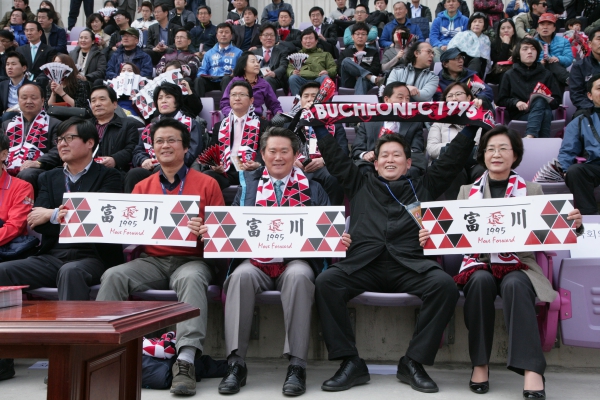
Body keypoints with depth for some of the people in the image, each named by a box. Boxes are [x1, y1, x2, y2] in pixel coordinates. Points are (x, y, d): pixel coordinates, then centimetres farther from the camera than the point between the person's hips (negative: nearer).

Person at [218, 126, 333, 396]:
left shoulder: (312, 188, 15)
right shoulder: (249, 185, 18)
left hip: (296, 260, -1)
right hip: (255, 260, 1)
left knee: (298, 276, -35)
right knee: (240, 275, -32)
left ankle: (296, 364, -28)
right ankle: (236, 362, -25)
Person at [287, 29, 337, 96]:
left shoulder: (325, 54, 31)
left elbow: (334, 68, 18)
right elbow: (289, 68, 20)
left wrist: (327, 72, -7)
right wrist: (292, 72, -6)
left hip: (318, 78, 0)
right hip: (302, 79, 1)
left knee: (325, 78, -35)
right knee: (293, 78, -33)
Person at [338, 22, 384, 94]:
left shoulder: (373, 52, 23)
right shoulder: (346, 52, 23)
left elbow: (376, 69, 8)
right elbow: (339, 69, 6)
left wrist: (358, 75, -9)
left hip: (366, 81, -1)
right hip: (348, 83, 1)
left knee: (362, 79, -38)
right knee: (346, 61, -25)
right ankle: (373, 78, -37)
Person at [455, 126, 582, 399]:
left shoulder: (532, 191, 11)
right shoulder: (467, 191, 14)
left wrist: (574, 224, -17)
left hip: (519, 265, -1)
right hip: (479, 263, 1)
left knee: (513, 284, -35)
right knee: (481, 281, -33)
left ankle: (532, 370, -34)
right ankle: (479, 364, -22)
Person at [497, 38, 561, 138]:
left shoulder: (546, 74, 21)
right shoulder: (510, 75, 18)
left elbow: (557, 100, 13)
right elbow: (501, 100, 12)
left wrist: (543, 100, -10)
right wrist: (516, 102, -10)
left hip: (543, 111, 2)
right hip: (520, 115, -1)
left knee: (540, 101, -36)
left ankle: (530, 137, -55)